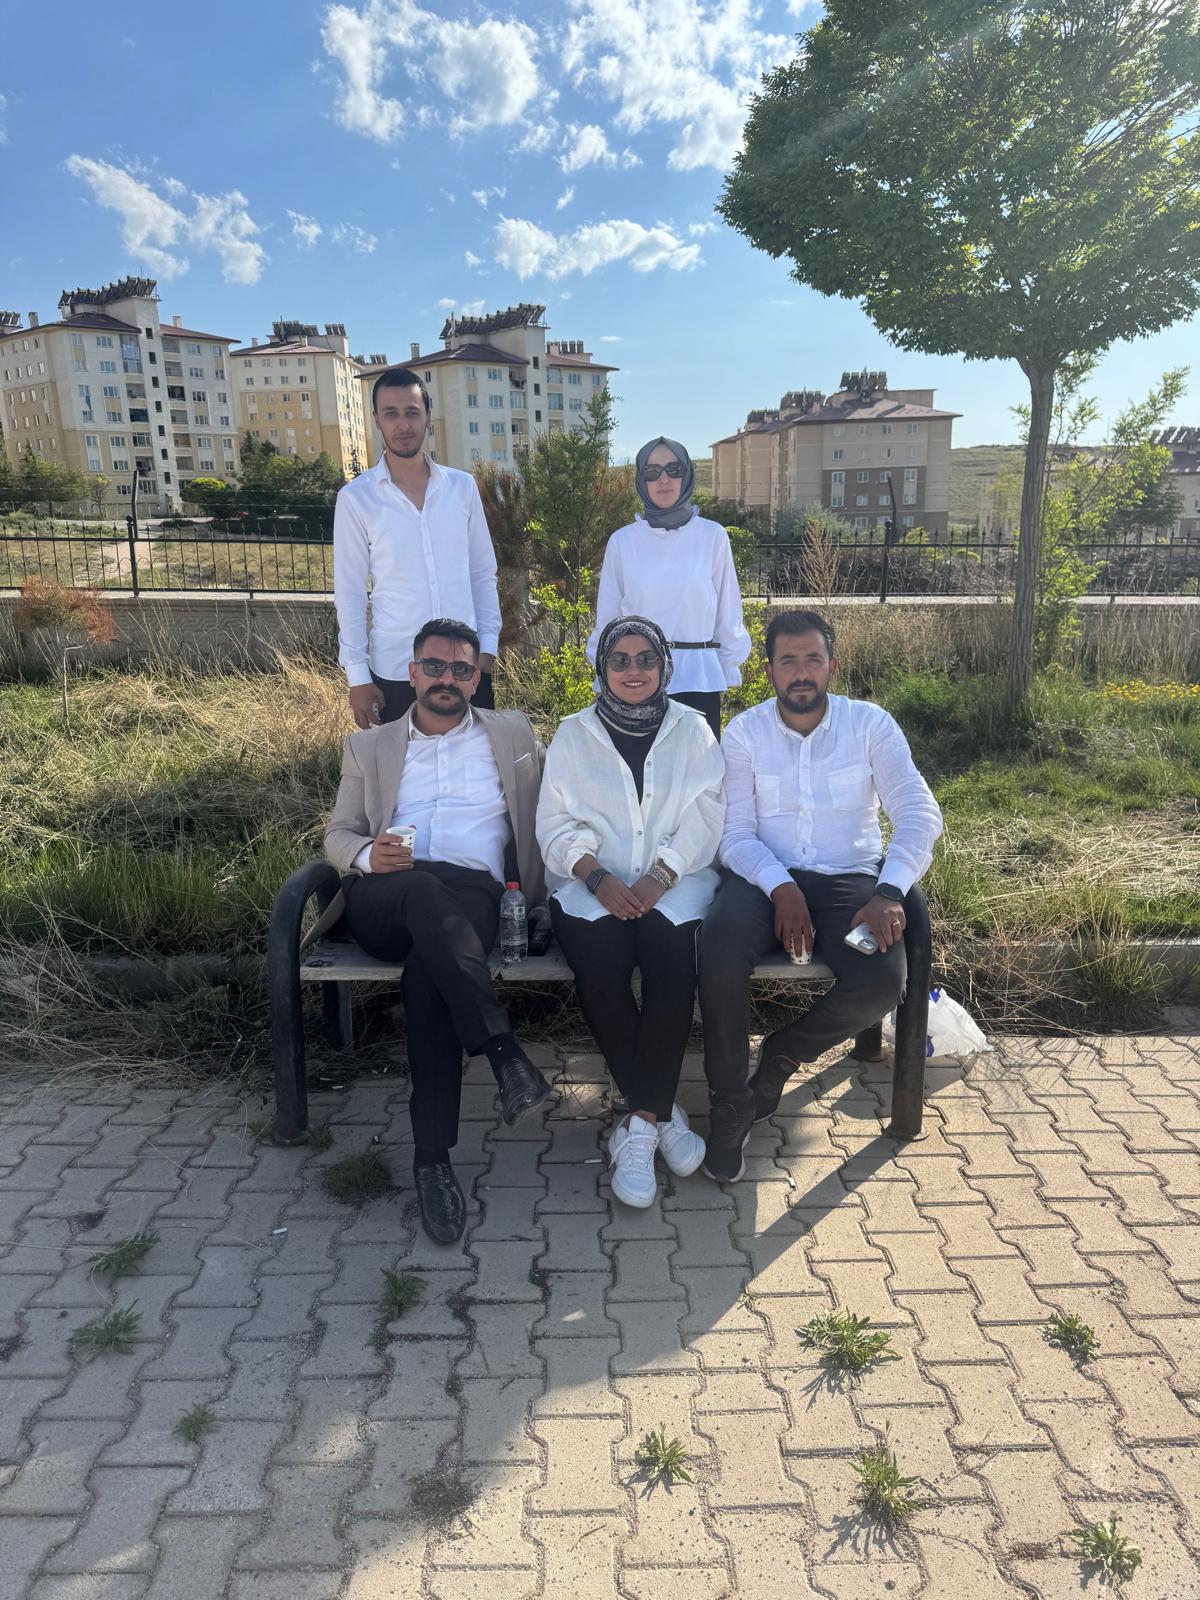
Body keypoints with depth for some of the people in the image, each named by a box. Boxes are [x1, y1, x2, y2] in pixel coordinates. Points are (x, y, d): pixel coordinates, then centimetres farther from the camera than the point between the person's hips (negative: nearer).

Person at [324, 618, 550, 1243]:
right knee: (422, 889, -38)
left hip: (472, 896, 0)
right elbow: (338, 833, 17)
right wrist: (366, 855, -8)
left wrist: (532, 892, 2)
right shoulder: (369, 746, 24)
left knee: (427, 966, -36)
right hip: (381, 900, 1)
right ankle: (504, 1052, -41)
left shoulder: (514, 735, 23)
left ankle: (432, 1157, -31)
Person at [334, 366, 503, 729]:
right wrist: (357, 674, -4)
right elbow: (350, 591, -2)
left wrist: (488, 644, 2)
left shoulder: (462, 486, 3)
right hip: (395, 671, -2)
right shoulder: (355, 497, -4)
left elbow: (483, 573, 7)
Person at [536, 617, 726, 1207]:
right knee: (599, 965, -31)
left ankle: (641, 1122, -17)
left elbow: (707, 815, 2)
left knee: (673, 962, -32)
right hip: (592, 886, 1)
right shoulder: (572, 734, 14)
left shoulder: (693, 730, 13)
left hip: (675, 884, 0)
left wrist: (660, 876, -14)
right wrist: (597, 876, -14)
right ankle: (660, 1113, -14)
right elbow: (554, 822, 4)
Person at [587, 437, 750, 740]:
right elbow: (607, 618, 11)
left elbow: (728, 615, 8)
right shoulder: (622, 541, 4)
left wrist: (729, 675, 9)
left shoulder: (712, 536, 3)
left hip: (698, 678, 0)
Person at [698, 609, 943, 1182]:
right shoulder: (744, 732, 3)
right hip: (765, 877, 0)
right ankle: (730, 1104, -7)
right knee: (719, 957, -31)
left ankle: (786, 1050, 4)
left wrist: (889, 892, -25)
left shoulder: (870, 724, 2)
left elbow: (919, 813, -8)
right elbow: (735, 833, -2)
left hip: (849, 878, 1)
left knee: (882, 980, -28)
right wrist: (781, 888, -21)